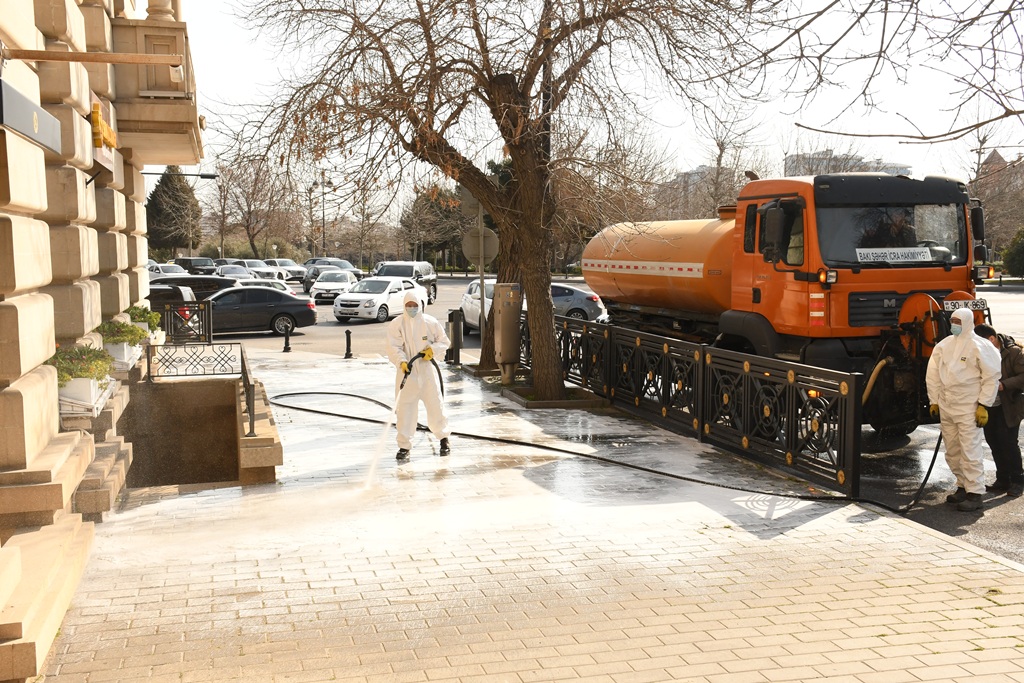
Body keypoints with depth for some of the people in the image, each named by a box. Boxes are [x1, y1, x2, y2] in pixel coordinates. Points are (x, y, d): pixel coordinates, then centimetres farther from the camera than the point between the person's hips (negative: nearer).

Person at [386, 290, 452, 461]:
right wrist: (402, 362, -27)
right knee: (404, 408, -2)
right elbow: (394, 348, -9)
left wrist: (433, 349, -10)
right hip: (407, 372, 0)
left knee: (435, 405, 5)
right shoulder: (396, 324, -1)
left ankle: (443, 437, 28)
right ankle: (404, 446, 7)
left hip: (428, 371, 1)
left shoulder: (430, 322, 2)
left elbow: (444, 342, 9)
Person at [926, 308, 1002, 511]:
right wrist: (934, 400, 13)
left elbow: (991, 377, -7)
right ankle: (963, 487, 25)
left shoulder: (979, 347, -8)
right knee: (952, 452, 12)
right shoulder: (943, 346, 10)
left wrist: (983, 405, -10)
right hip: (946, 407, 7)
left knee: (970, 451, -9)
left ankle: (975, 494, -5)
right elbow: (933, 374, 17)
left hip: (969, 409, -7)